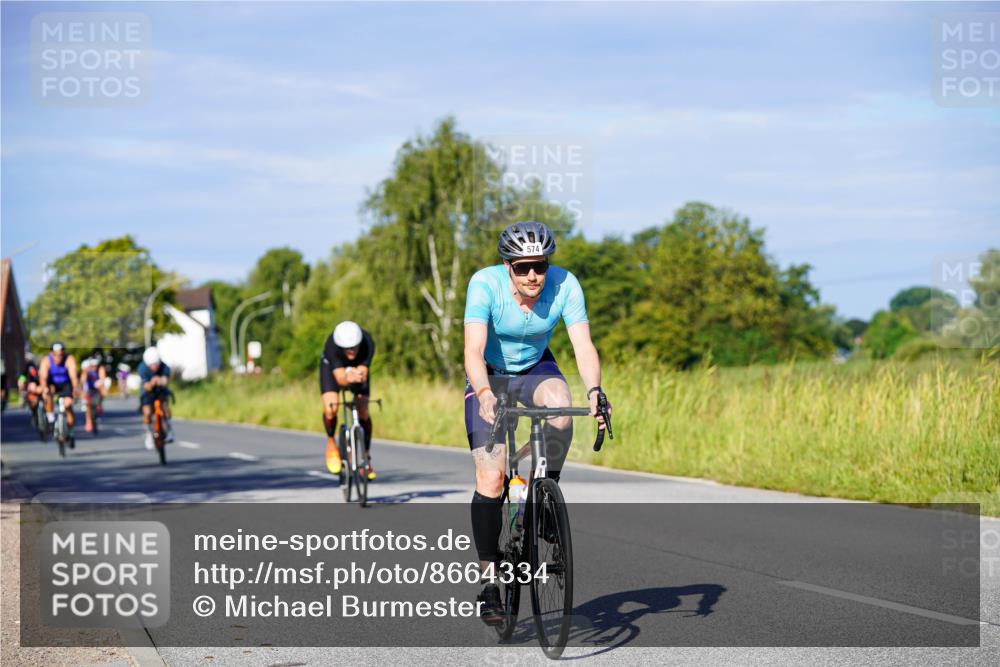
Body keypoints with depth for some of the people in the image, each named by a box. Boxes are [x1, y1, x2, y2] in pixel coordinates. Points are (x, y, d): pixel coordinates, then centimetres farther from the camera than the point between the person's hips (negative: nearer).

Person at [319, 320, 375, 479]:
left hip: (358, 367, 1)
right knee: (331, 408, -24)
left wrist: (359, 376, -61)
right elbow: (340, 379, -44)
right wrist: (348, 378, -66)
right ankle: (331, 443, 5)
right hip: (332, 366, -1)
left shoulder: (367, 343, -38)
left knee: (363, 412, -12)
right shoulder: (332, 346, -40)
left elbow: (363, 375, -38)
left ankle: (366, 458, 5)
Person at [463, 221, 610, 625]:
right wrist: (484, 394, -56)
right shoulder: (485, 285, -29)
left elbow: (583, 346, -29)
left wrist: (594, 390, -47)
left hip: (536, 368, 2)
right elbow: (473, 351, -38)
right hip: (489, 375, -2)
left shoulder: (565, 285, -23)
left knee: (560, 410, -34)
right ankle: (489, 578, -1)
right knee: (491, 478, -12)